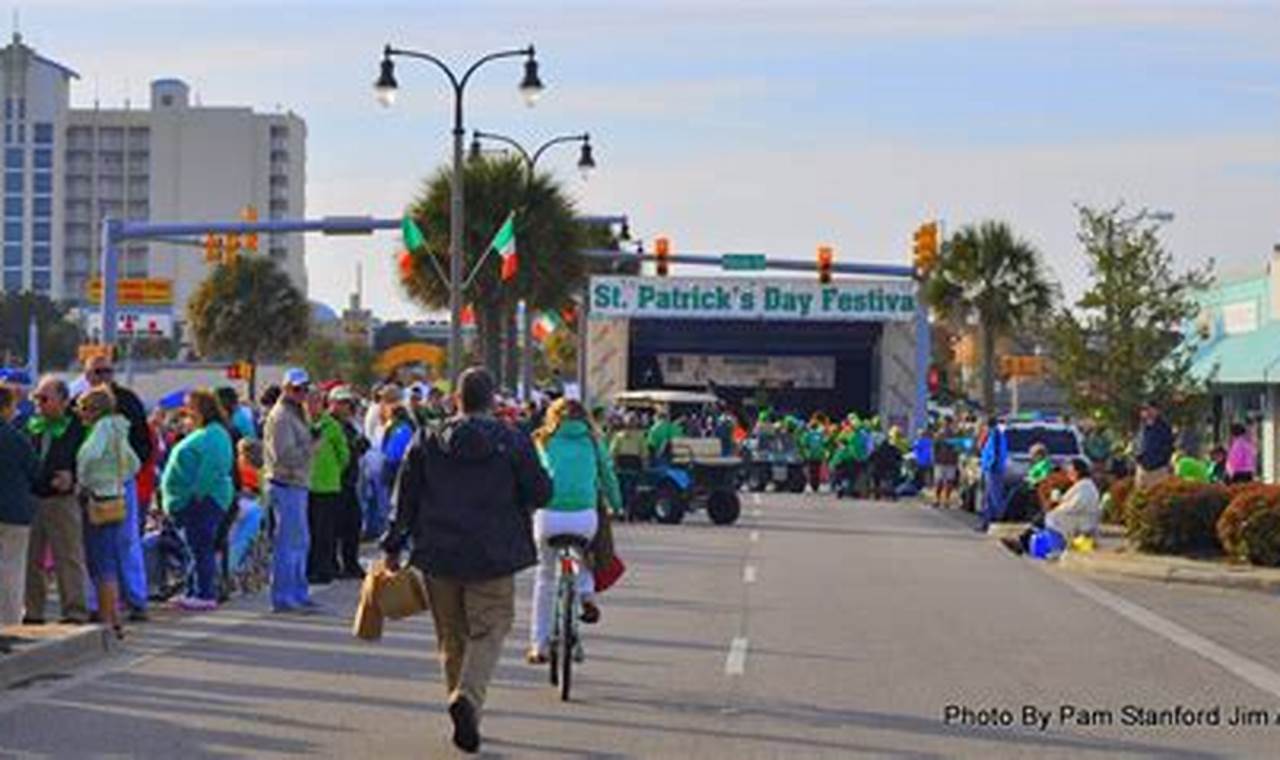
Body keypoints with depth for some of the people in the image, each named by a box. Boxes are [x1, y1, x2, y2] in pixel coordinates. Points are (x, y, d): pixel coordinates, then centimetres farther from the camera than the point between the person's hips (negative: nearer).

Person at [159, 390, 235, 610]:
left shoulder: (214, 435, -11)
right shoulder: (200, 434, 20)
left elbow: (211, 470, -21)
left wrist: (195, 496, -22)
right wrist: (175, 501, 20)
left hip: (204, 501, -10)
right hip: (192, 502, 10)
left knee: (202, 548, -9)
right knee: (196, 548, 13)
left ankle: (206, 595, -7)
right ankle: (194, 592, 18)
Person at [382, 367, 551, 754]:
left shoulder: (426, 440, 1)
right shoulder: (513, 442, -6)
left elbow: (405, 498, 2)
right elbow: (540, 493, -3)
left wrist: (394, 546, 8)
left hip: (438, 555, 3)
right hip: (493, 556, -3)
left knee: (451, 637, 14)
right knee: (488, 630, 2)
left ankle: (463, 704, 18)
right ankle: (468, 696, -22)